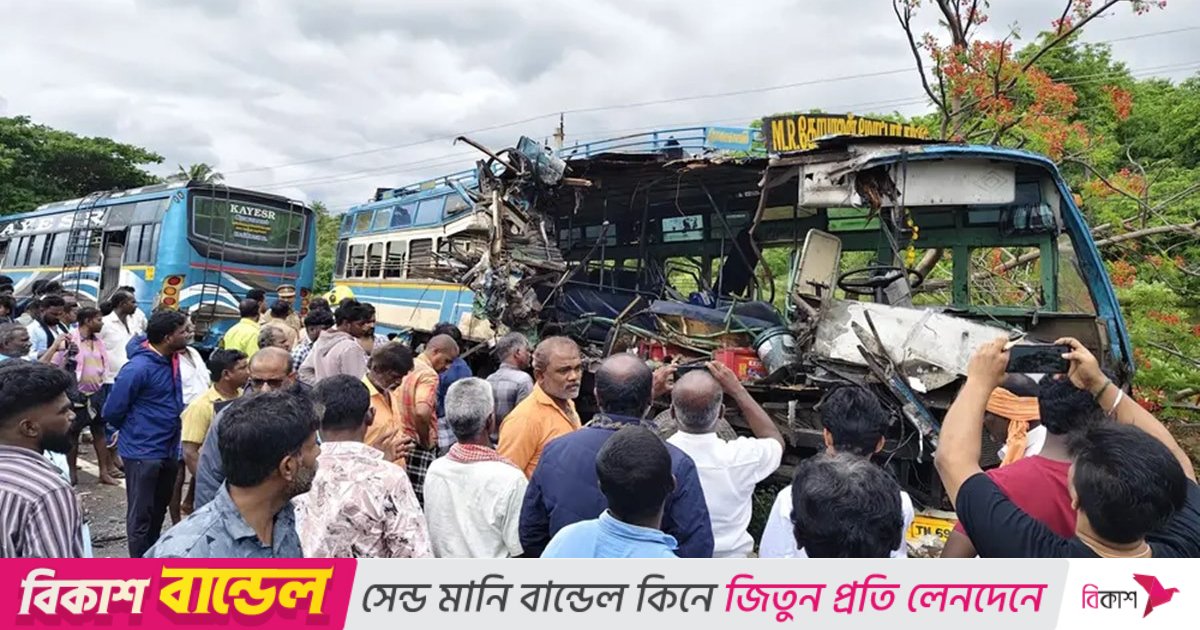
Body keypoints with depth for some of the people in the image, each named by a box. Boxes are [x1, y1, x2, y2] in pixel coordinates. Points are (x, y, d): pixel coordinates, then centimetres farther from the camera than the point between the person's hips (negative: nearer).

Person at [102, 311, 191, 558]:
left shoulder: (170, 360, 3)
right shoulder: (138, 368, -21)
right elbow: (112, 411, -14)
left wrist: (172, 433, 10)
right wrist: (133, 431, 2)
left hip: (169, 450, 8)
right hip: (143, 452, -8)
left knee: (158, 511, 20)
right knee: (141, 515, 4)